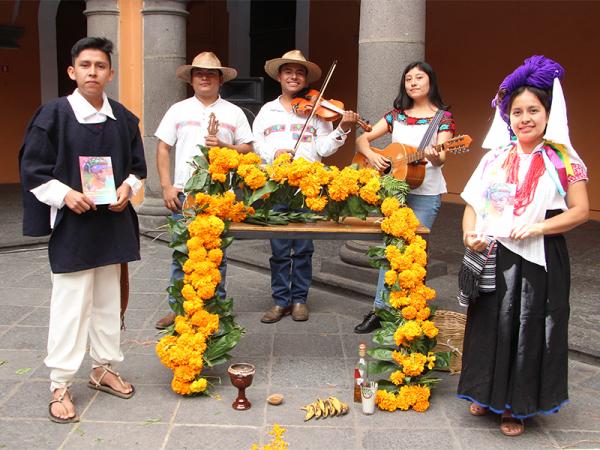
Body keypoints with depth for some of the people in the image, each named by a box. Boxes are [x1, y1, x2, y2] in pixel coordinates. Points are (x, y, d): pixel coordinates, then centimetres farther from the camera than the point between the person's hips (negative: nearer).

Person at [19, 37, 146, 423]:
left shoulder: (123, 118, 5)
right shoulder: (53, 114, -7)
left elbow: (137, 165, 14)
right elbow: (32, 169, -6)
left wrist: (127, 188, -5)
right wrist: (65, 194, -19)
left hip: (113, 221, 5)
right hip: (71, 223, -5)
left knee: (108, 300, 14)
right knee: (70, 303, -1)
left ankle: (104, 369, 30)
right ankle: (60, 385, 12)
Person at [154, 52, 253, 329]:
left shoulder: (233, 113, 9)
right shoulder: (179, 110, 10)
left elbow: (248, 150, 7)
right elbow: (163, 149, 7)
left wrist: (224, 146, -12)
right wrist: (167, 186, -3)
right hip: (184, 192, 0)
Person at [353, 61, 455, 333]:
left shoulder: (443, 118, -1)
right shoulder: (397, 115, 10)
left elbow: (440, 158, -13)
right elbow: (362, 139, 9)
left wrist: (435, 157, -36)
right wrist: (371, 155, -12)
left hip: (425, 194, -3)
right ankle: (381, 309, 10)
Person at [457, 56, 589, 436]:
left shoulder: (563, 161, -3)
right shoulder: (496, 159, 6)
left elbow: (581, 211, -7)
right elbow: (473, 203, 6)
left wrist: (537, 227, -20)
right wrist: (471, 232, -13)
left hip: (540, 260, -2)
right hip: (495, 257, 3)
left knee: (530, 329, 5)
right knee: (493, 324, 11)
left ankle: (518, 406, 24)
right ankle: (489, 393, 33)